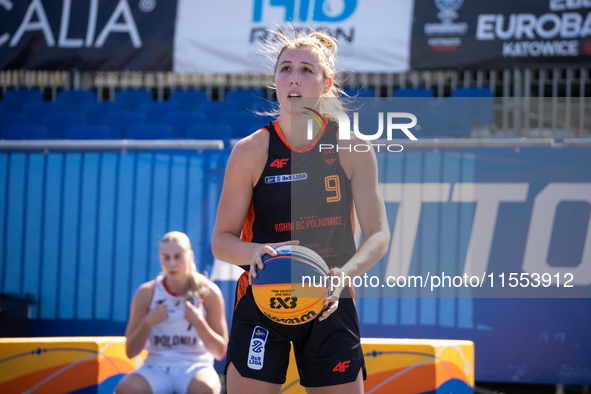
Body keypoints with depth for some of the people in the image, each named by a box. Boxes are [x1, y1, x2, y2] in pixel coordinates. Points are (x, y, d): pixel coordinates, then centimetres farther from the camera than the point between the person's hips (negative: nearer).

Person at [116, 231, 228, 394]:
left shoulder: (209, 293, -1)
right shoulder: (146, 293, 1)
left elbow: (220, 352, -2)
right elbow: (130, 352, 1)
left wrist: (198, 322, -17)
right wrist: (148, 322, -16)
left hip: (194, 367, -1)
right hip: (157, 367, 1)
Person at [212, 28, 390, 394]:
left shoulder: (352, 150, -5)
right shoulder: (251, 151, -7)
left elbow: (378, 235, -5)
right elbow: (221, 240, -3)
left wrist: (344, 274, -25)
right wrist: (255, 253, -26)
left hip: (330, 304, 1)